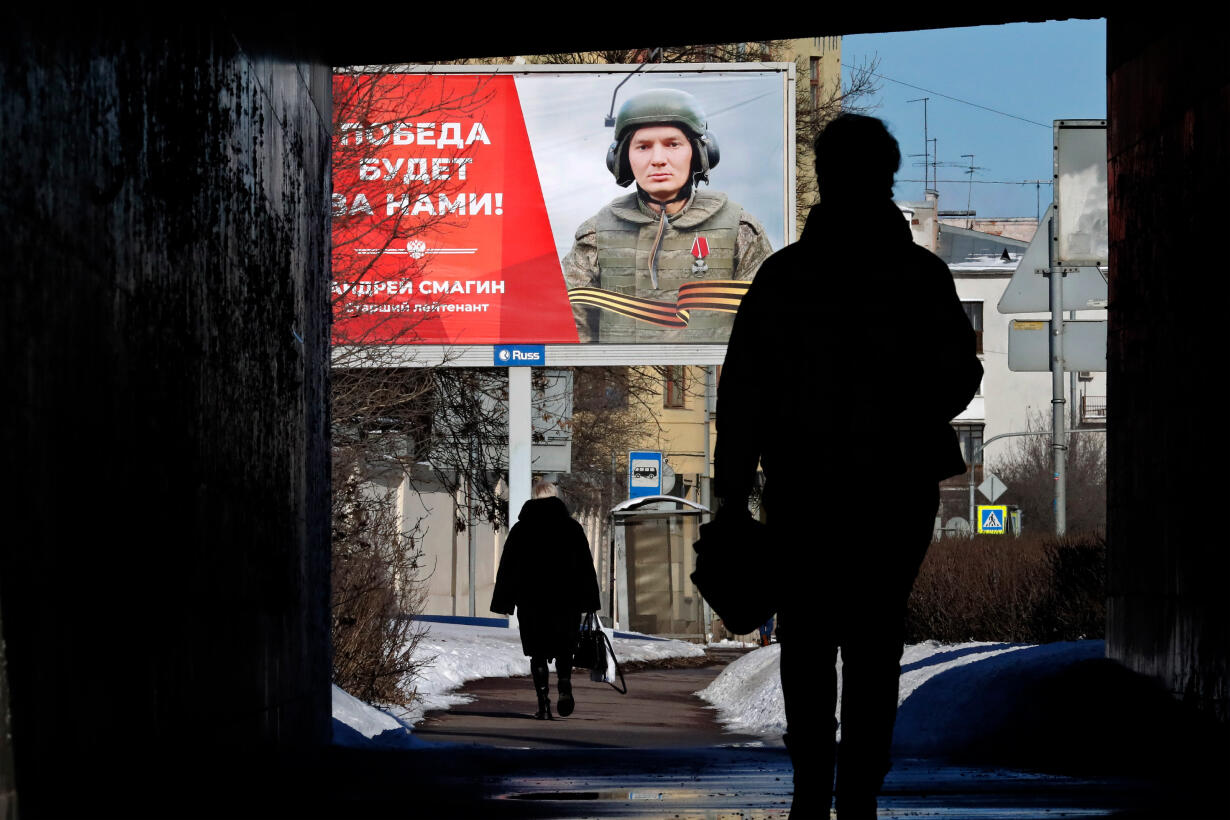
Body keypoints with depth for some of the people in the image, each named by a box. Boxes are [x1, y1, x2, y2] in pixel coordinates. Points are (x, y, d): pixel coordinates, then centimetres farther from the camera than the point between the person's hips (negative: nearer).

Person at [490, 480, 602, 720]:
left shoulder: (520, 529, 4)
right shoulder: (572, 528, 4)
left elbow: (507, 569, 4)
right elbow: (586, 567, 4)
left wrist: (504, 601, 8)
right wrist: (589, 601, 8)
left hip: (531, 601, -1)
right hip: (566, 601, 1)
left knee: (538, 653, 4)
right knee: (563, 648, 13)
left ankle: (543, 704, -7)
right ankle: (565, 687, -13)